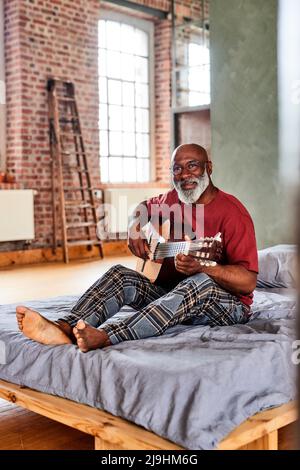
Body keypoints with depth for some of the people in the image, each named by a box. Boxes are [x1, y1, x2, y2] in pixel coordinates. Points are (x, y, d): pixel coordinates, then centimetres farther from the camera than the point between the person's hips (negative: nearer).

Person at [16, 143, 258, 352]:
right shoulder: (173, 199, 6)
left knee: (201, 284, -39)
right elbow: (145, 207, 29)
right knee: (120, 274, -14)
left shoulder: (232, 211, -14)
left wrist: (201, 267, -37)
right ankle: (66, 328, -40)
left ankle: (104, 337, -53)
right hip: (171, 291, 6)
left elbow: (249, 283, -21)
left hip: (226, 304, -6)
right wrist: (135, 226, 5)